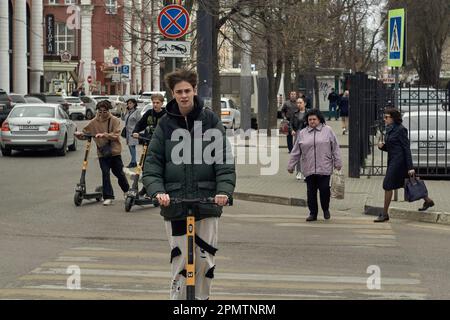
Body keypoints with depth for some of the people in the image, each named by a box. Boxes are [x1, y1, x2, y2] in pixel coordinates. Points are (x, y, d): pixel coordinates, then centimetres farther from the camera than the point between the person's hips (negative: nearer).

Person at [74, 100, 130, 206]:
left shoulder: (115, 120, -5)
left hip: (114, 151, -1)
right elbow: (85, 132, 9)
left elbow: (116, 135, -15)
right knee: (105, 174, -5)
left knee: (119, 173, 11)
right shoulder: (94, 122, 2)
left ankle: (127, 190, 36)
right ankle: (108, 197, 0)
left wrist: (104, 135, -28)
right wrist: (79, 134, -13)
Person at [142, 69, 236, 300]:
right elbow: (152, 162, 2)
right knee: (180, 261, 0)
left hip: (207, 202, 0)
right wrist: (157, 190, -14)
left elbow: (224, 159, -1)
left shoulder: (210, 120, 3)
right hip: (174, 203, 0)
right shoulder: (165, 124, 5)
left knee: (205, 260, 4)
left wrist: (224, 190, -15)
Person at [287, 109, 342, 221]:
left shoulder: (328, 131, 5)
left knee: (324, 189, -5)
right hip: (308, 169, 2)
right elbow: (296, 152, 13)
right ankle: (313, 213, 13)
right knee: (311, 191, 3)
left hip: (324, 168, -2)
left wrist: (338, 163, 0)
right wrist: (291, 165, 11)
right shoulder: (302, 134, 11)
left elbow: (335, 148, 5)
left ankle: (326, 210, 18)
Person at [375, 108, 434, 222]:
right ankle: (427, 201, 32)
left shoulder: (400, 129, -14)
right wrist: (382, 146, -3)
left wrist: (410, 167, -19)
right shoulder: (389, 129, 11)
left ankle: (385, 214, -3)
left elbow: (407, 148, -16)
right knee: (406, 184, 18)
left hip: (399, 160, -9)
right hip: (392, 160, 9)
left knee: (388, 185, -9)